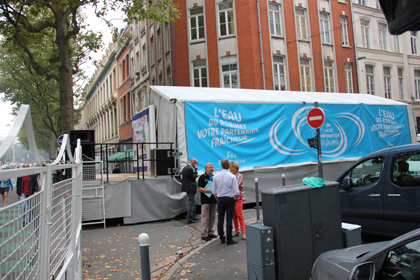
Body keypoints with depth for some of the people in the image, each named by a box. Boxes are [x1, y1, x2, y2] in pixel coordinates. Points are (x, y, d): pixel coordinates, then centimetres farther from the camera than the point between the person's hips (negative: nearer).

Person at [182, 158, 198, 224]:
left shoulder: (185, 168, 13)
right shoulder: (190, 169, -19)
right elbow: (194, 177, -15)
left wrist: (194, 171, 10)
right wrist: (195, 171, -9)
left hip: (188, 188, 11)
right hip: (191, 188, -11)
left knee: (193, 203, 19)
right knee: (191, 203, -3)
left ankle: (192, 217, 28)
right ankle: (189, 219, 2)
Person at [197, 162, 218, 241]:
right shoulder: (202, 177, -4)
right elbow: (199, 189, -11)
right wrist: (210, 191, -18)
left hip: (214, 200, 6)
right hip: (205, 201, -6)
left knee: (212, 217, 11)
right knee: (205, 217, -3)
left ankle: (210, 232, 21)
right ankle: (204, 234, 3)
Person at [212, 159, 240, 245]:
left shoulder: (215, 177, -1)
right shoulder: (232, 177, -10)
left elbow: (214, 191, 5)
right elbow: (236, 192, -10)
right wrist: (236, 198, 9)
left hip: (220, 199, 3)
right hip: (230, 199, -3)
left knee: (220, 219, 10)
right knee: (229, 219, 1)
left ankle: (222, 238, 18)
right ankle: (229, 239, 7)